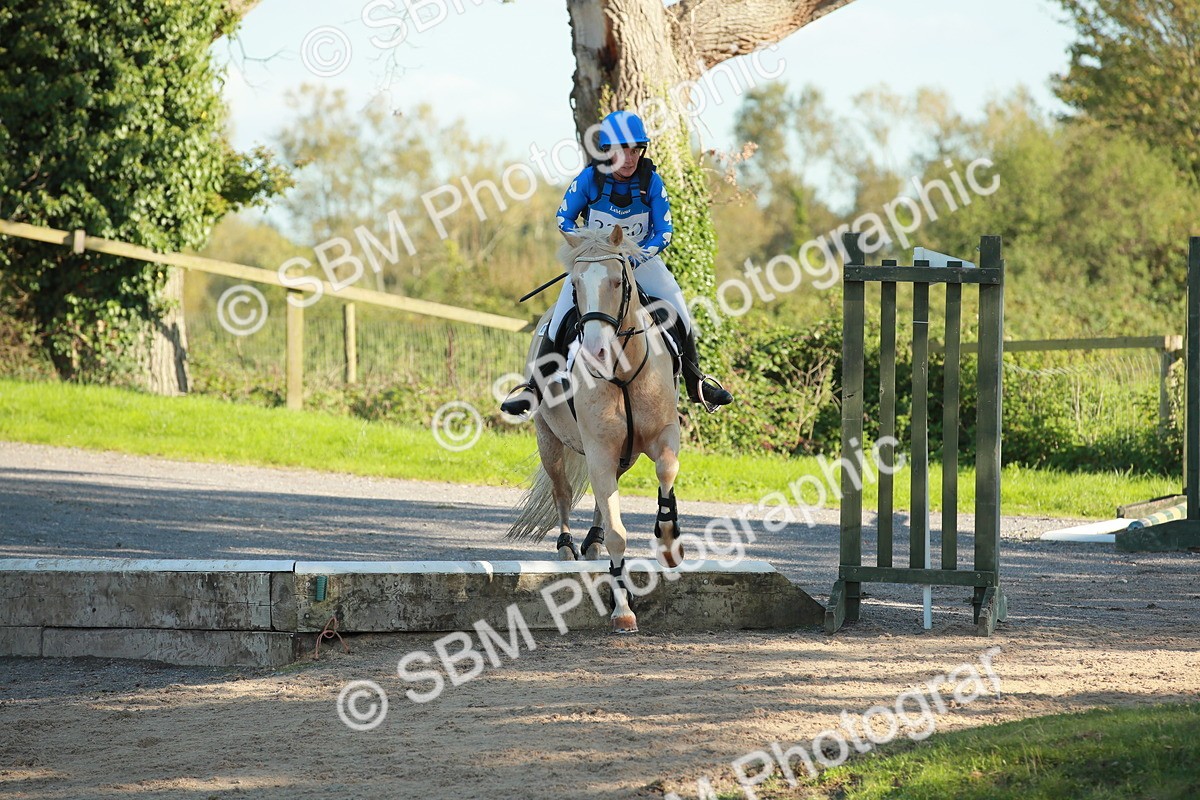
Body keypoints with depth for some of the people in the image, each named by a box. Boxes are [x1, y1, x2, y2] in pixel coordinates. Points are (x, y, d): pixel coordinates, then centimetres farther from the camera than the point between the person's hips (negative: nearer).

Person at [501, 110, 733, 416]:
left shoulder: (651, 182, -15)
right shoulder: (589, 179, -17)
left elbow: (665, 231, -12)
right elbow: (564, 219, -5)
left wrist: (635, 257, -27)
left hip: (641, 256, 1)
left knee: (678, 308, -13)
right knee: (563, 314, -18)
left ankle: (696, 383, 4)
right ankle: (535, 385, -8)